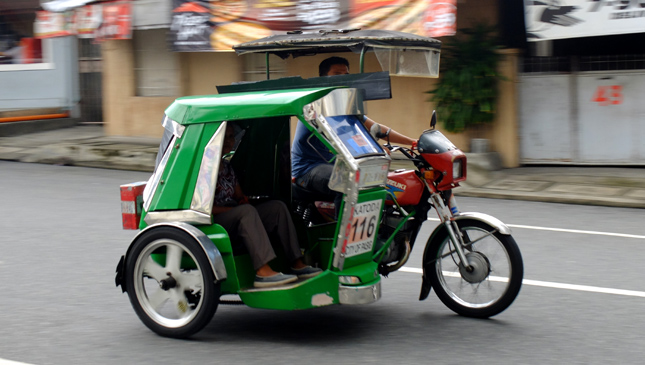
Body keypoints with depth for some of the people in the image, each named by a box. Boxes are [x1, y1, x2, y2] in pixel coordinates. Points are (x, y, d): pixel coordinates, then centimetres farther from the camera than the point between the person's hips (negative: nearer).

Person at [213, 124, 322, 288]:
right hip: (215, 223, -9)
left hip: (237, 219, 9)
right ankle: (263, 272, -49)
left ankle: (297, 264, -13)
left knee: (277, 207, -4)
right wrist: (239, 208, -17)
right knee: (246, 211, -36)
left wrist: (244, 200, 0)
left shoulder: (228, 167, 22)